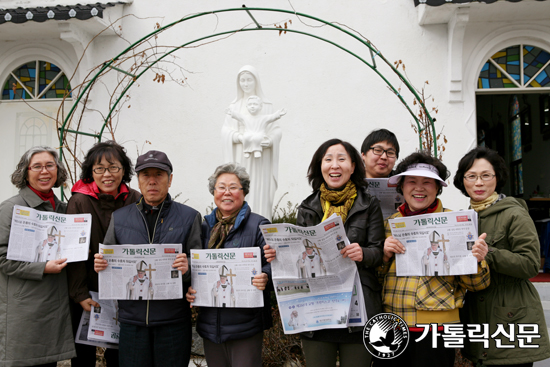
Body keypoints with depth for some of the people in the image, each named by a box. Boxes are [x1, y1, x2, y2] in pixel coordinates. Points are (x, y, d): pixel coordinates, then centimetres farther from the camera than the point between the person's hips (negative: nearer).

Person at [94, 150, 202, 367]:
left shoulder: (189, 217, 2)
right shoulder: (119, 217, 9)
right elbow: (107, 259, 12)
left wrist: (187, 268, -22)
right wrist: (100, 264, -10)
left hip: (173, 319, -1)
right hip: (132, 318, 2)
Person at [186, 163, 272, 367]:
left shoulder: (258, 225, -3)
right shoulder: (205, 227, 11)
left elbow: (272, 264, -8)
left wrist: (265, 278, -29)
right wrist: (189, 289, -2)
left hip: (245, 325, -4)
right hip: (210, 325, 5)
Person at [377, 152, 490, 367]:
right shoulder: (389, 222, 7)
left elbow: (475, 284, 0)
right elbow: (376, 274, 14)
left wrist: (475, 261, -21)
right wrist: (384, 254, -6)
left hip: (435, 325, -3)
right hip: (390, 325, 3)